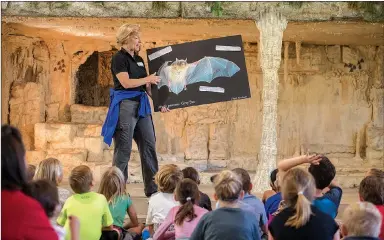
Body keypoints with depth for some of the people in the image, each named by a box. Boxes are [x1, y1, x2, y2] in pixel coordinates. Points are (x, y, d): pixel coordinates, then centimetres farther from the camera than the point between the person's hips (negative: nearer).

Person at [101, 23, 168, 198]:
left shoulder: (139, 59, 17)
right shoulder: (119, 58, -7)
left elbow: (146, 86, 18)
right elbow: (126, 82, -17)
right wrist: (148, 79, -7)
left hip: (141, 104, 8)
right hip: (125, 103, -8)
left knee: (149, 144, 6)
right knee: (124, 148, -4)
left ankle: (152, 188, 12)